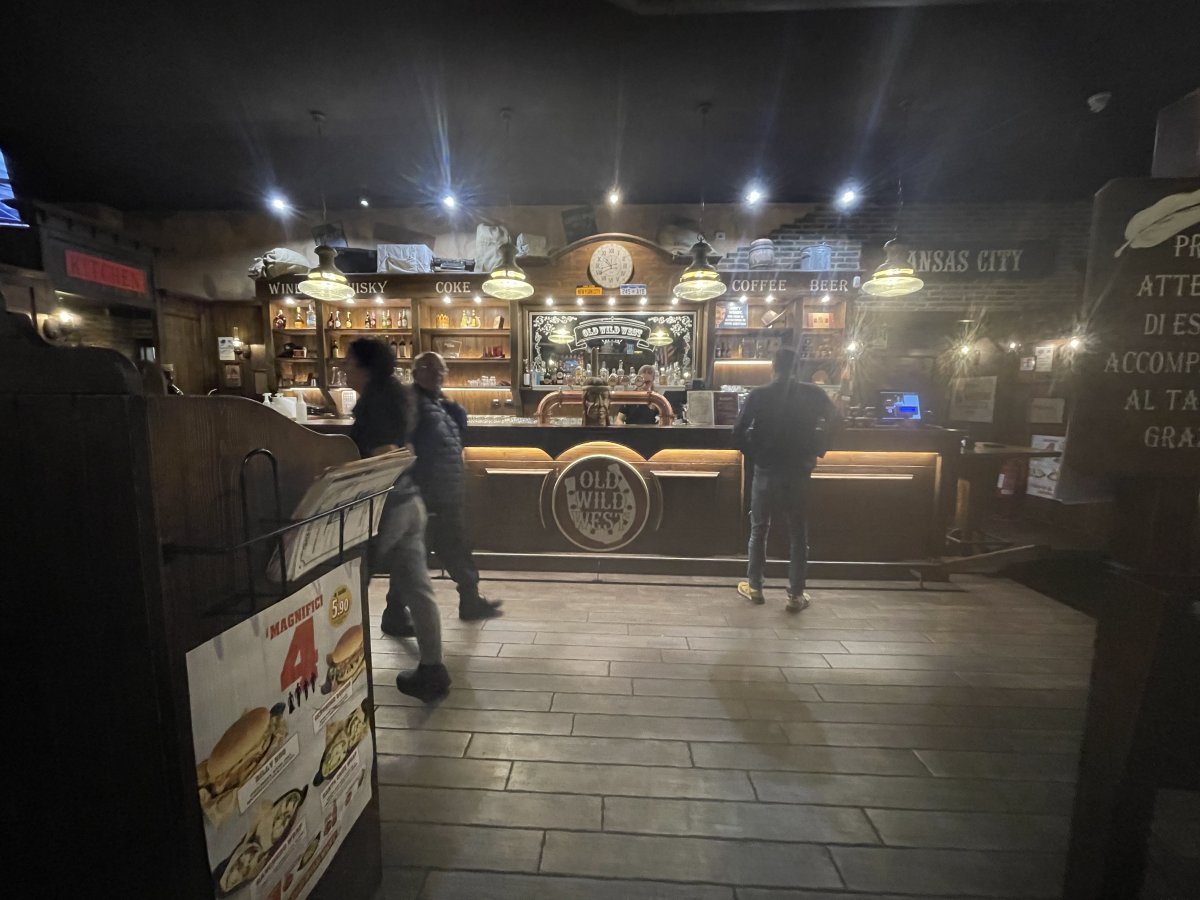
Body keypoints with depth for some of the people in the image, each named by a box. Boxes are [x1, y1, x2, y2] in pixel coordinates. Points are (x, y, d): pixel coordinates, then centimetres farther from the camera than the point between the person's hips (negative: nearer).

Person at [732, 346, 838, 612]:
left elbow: (738, 433, -10)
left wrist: (754, 455, 5)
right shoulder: (813, 394, -2)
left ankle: (754, 587, 22)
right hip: (798, 472, 0)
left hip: (766, 471, 0)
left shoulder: (758, 395, -5)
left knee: (759, 530, 13)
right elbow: (836, 425, 0)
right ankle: (796, 595, 15)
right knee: (798, 535, 10)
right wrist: (816, 453, 9)